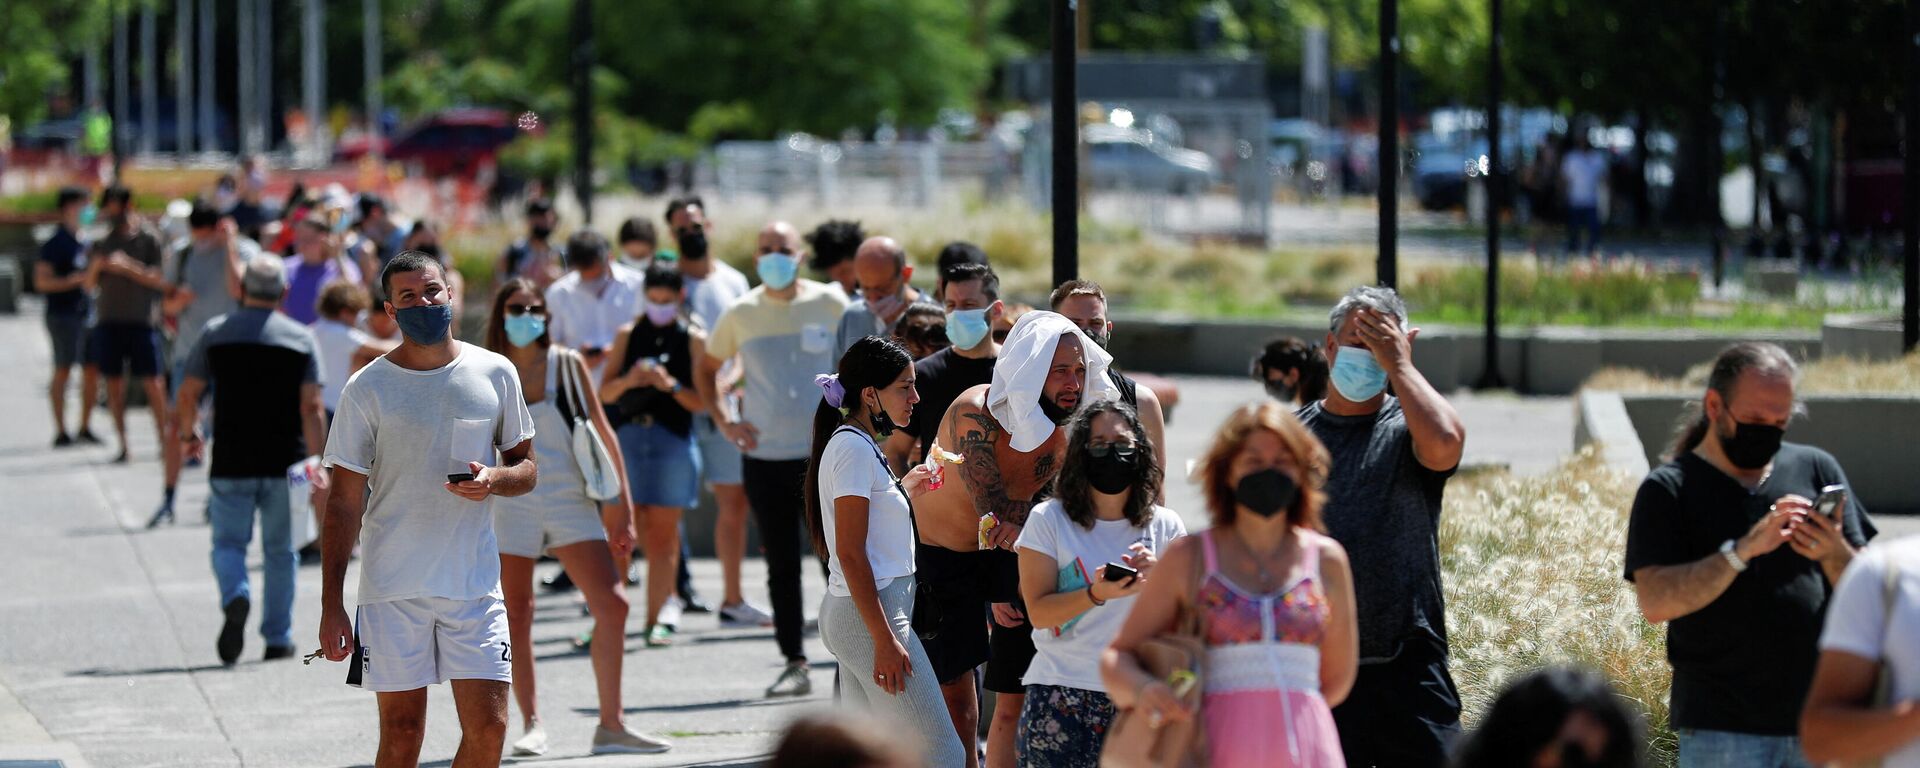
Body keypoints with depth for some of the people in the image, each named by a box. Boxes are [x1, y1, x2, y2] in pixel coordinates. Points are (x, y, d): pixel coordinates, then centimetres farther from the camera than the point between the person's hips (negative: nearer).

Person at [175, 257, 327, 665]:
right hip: (284, 463, 0)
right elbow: (311, 407, -7)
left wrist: (188, 431, 22)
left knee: (229, 543, 5)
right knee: (279, 551, 11)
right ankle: (277, 639, 12)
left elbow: (188, 393, 3)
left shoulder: (215, 333, 1)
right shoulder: (301, 339, 0)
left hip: (230, 464, 0)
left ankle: (235, 598, -25)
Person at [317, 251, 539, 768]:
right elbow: (344, 503, -1)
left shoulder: (495, 374, 6)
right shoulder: (367, 389, -1)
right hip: (391, 588, -2)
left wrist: (494, 481, -10)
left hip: (475, 584, 2)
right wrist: (331, 604, -7)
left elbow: (526, 468, 15)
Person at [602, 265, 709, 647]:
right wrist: (628, 381, -10)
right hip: (627, 435, 2)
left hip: (672, 439, -1)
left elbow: (701, 401, 1)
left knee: (663, 536, 2)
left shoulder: (693, 339, 5)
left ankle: (656, 620, 8)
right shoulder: (628, 335, 11)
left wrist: (670, 385, -15)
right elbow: (604, 392, 9)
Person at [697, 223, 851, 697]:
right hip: (764, 457, 2)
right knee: (782, 565, 4)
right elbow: (705, 369, 18)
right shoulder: (742, 315, 5)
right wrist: (723, 421, 5)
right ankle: (794, 664, 8)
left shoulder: (830, 304, 0)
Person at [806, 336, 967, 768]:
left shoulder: (857, 444, 15)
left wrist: (902, 492, 25)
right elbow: (850, 554, -19)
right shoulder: (853, 448, -15)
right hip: (871, 615, -10)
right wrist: (885, 640, -22)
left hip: (848, 613, 10)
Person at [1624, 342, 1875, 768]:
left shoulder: (1816, 469, 11)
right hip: (1722, 729, -4)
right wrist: (1744, 549, -22)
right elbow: (1655, 601, -13)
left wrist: (1834, 554, -12)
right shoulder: (1669, 489, 1)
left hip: (1820, 723, 4)